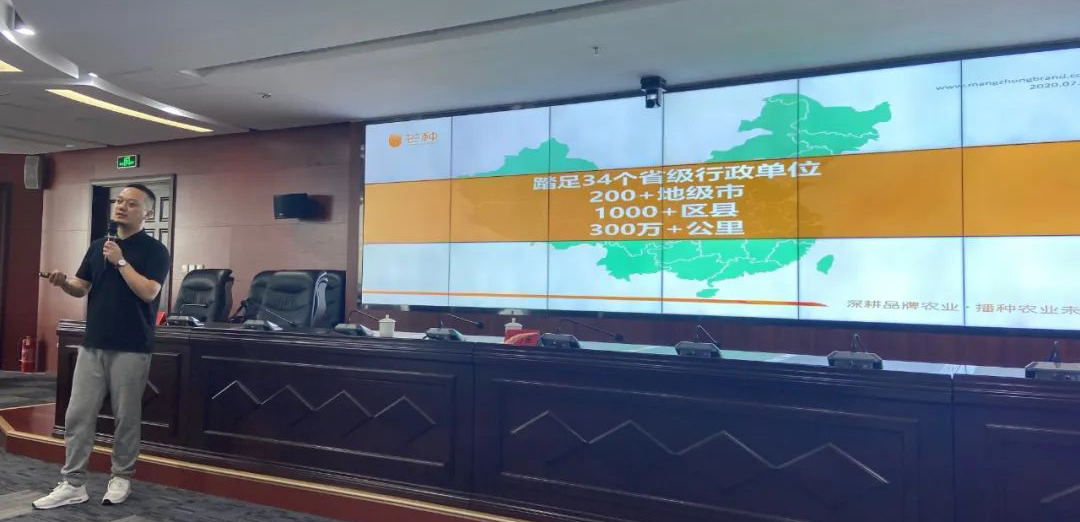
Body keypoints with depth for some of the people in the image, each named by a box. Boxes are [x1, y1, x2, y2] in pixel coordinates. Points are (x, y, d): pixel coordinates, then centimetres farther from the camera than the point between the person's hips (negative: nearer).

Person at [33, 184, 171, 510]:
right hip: (93, 344, 5)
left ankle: (121, 479, 20)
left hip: (131, 348, -5)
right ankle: (72, 485, 15)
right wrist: (63, 283, -10)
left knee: (126, 417, 5)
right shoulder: (97, 246, 12)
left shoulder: (154, 250, -6)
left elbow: (149, 292, -18)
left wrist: (120, 261, -16)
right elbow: (81, 288, 12)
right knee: (77, 415, 6)